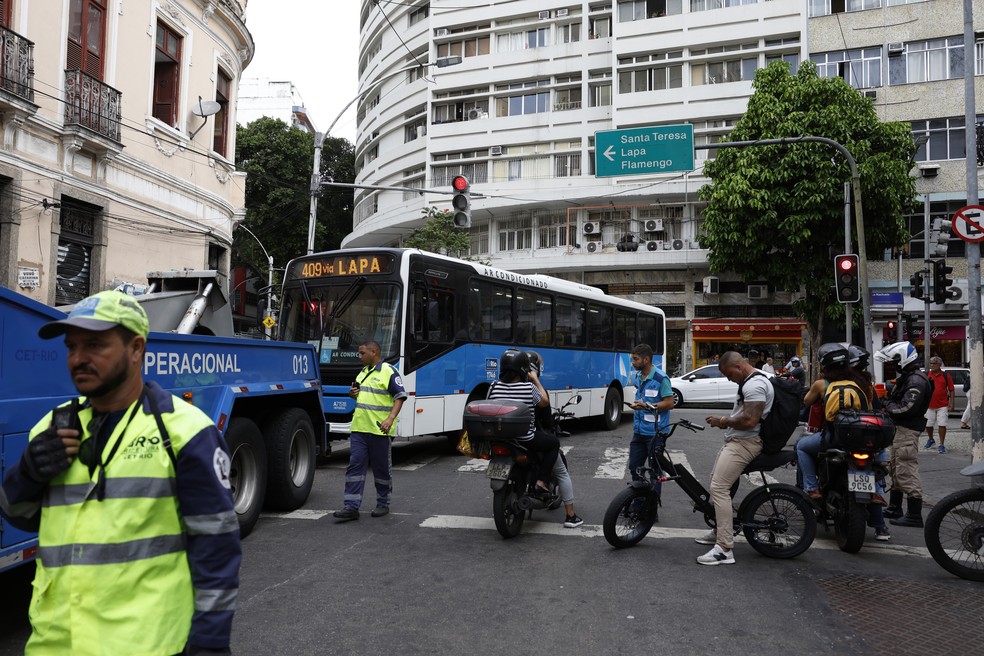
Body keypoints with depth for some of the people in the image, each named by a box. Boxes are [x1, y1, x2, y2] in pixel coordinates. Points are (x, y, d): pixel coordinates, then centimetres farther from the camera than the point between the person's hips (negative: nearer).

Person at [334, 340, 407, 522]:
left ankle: (383, 504, 21)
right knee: (355, 466, 1)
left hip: (379, 430, -7)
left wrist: (390, 418, -24)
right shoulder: (363, 372, 16)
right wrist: (353, 394, 6)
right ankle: (351, 507, 2)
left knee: (382, 468, 7)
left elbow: (400, 397, -12)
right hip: (359, 428, 7)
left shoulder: (389, 371, -8)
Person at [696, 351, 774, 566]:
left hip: (744, 443, -12)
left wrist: (722, 421, -14)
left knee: (719, 488, -18)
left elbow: (750, 420, -27)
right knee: (716, 482, 21)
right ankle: (719, 531, 35)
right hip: (736, 441, 12)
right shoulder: (750, 382, 17)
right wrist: (724, 422, 11)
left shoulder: (755, 384, -18)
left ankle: (724, 550, -19)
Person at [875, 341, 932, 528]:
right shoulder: (905, 377, 17)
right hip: (899, 429, 11)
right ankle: (894, 509, 29)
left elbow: (906, 408, -25)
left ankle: (914, 516, -6)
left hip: (907, 430, -11)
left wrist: (886, 405, -12)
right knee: (896, 470, 18)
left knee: (907, 472, -10)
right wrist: (886, 402, 3)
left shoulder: (916, 381, -17)